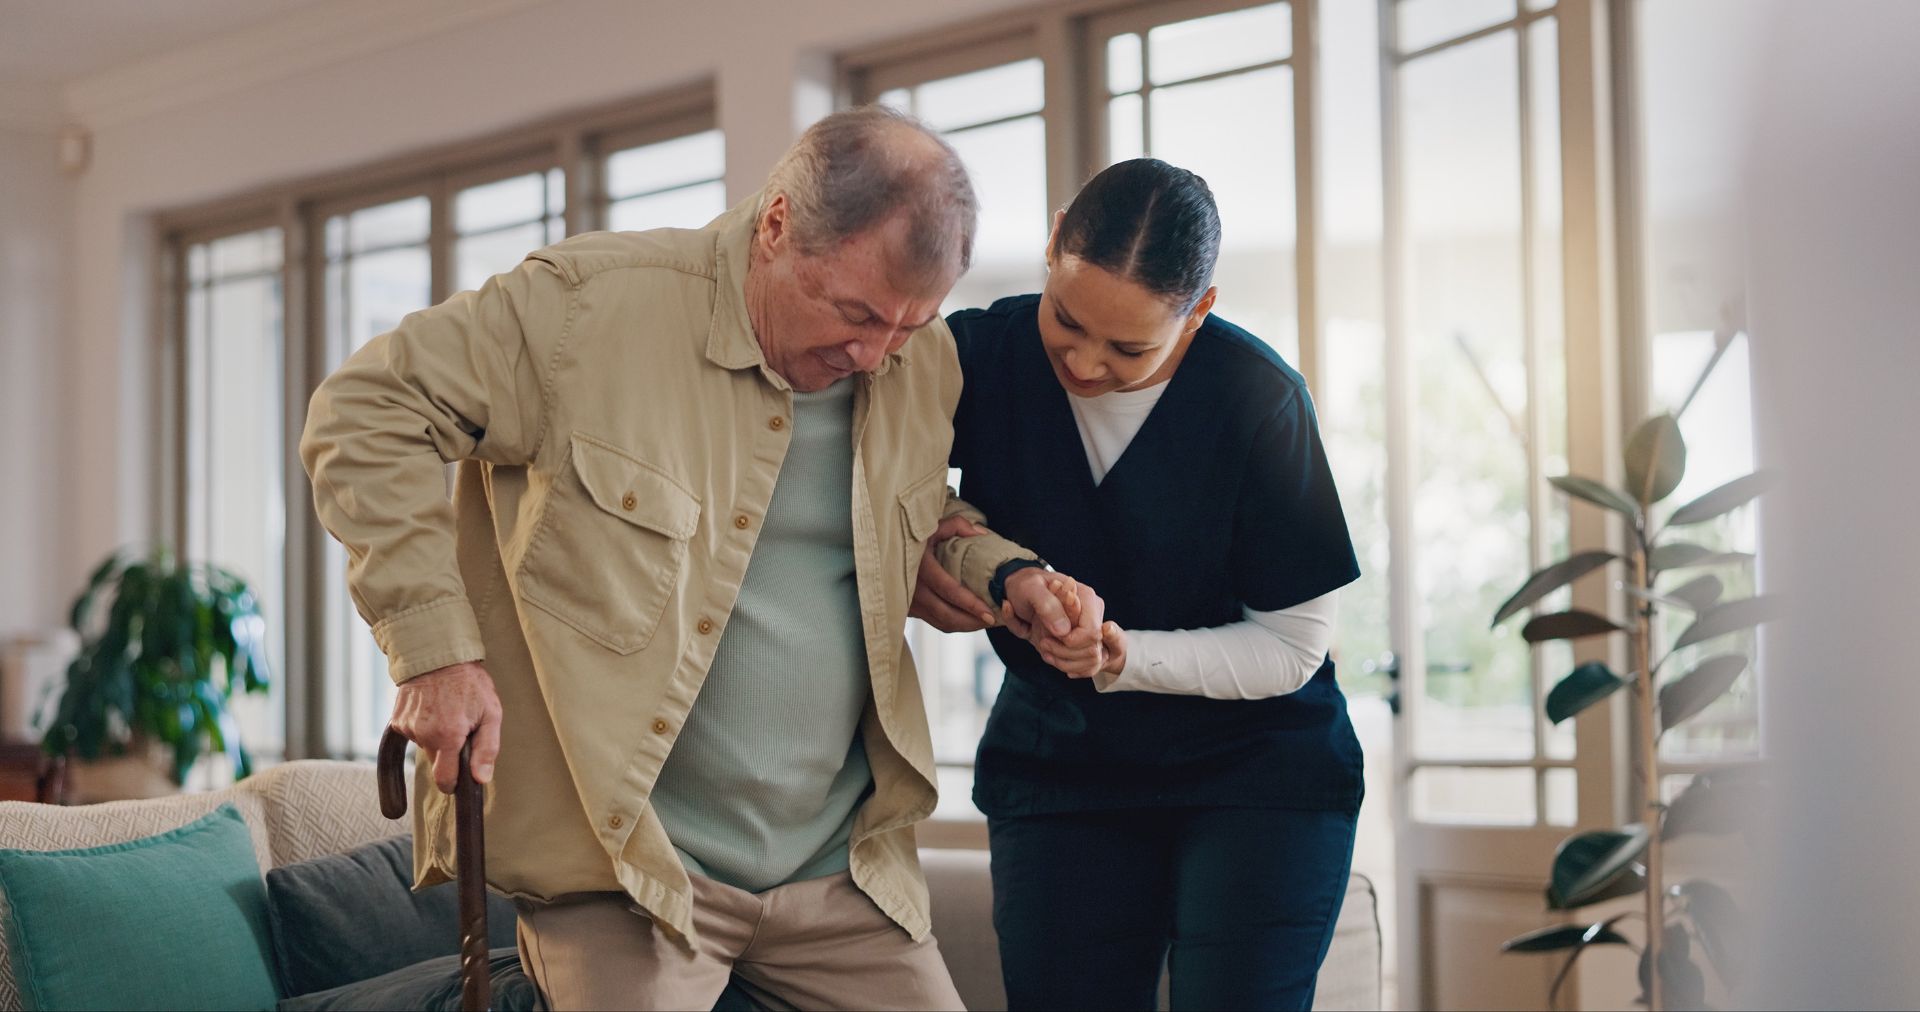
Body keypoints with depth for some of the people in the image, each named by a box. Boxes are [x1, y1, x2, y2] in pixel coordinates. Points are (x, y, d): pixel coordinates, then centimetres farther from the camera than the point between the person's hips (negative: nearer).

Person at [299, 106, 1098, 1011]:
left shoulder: (924, 366, 5)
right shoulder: (594, 303, -12)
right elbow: (365, 411, -9)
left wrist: (1007, 578, 2)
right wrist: (436, 645, -16)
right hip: (620, 866, -5)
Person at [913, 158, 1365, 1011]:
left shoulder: (1259, 401, -19)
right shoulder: (980, 355, -13)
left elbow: (1293, 646, -12)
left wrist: (1125, 659, -27)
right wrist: (905, 561, -22)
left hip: (1254, 764, -2)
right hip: (1054, 761, 3)